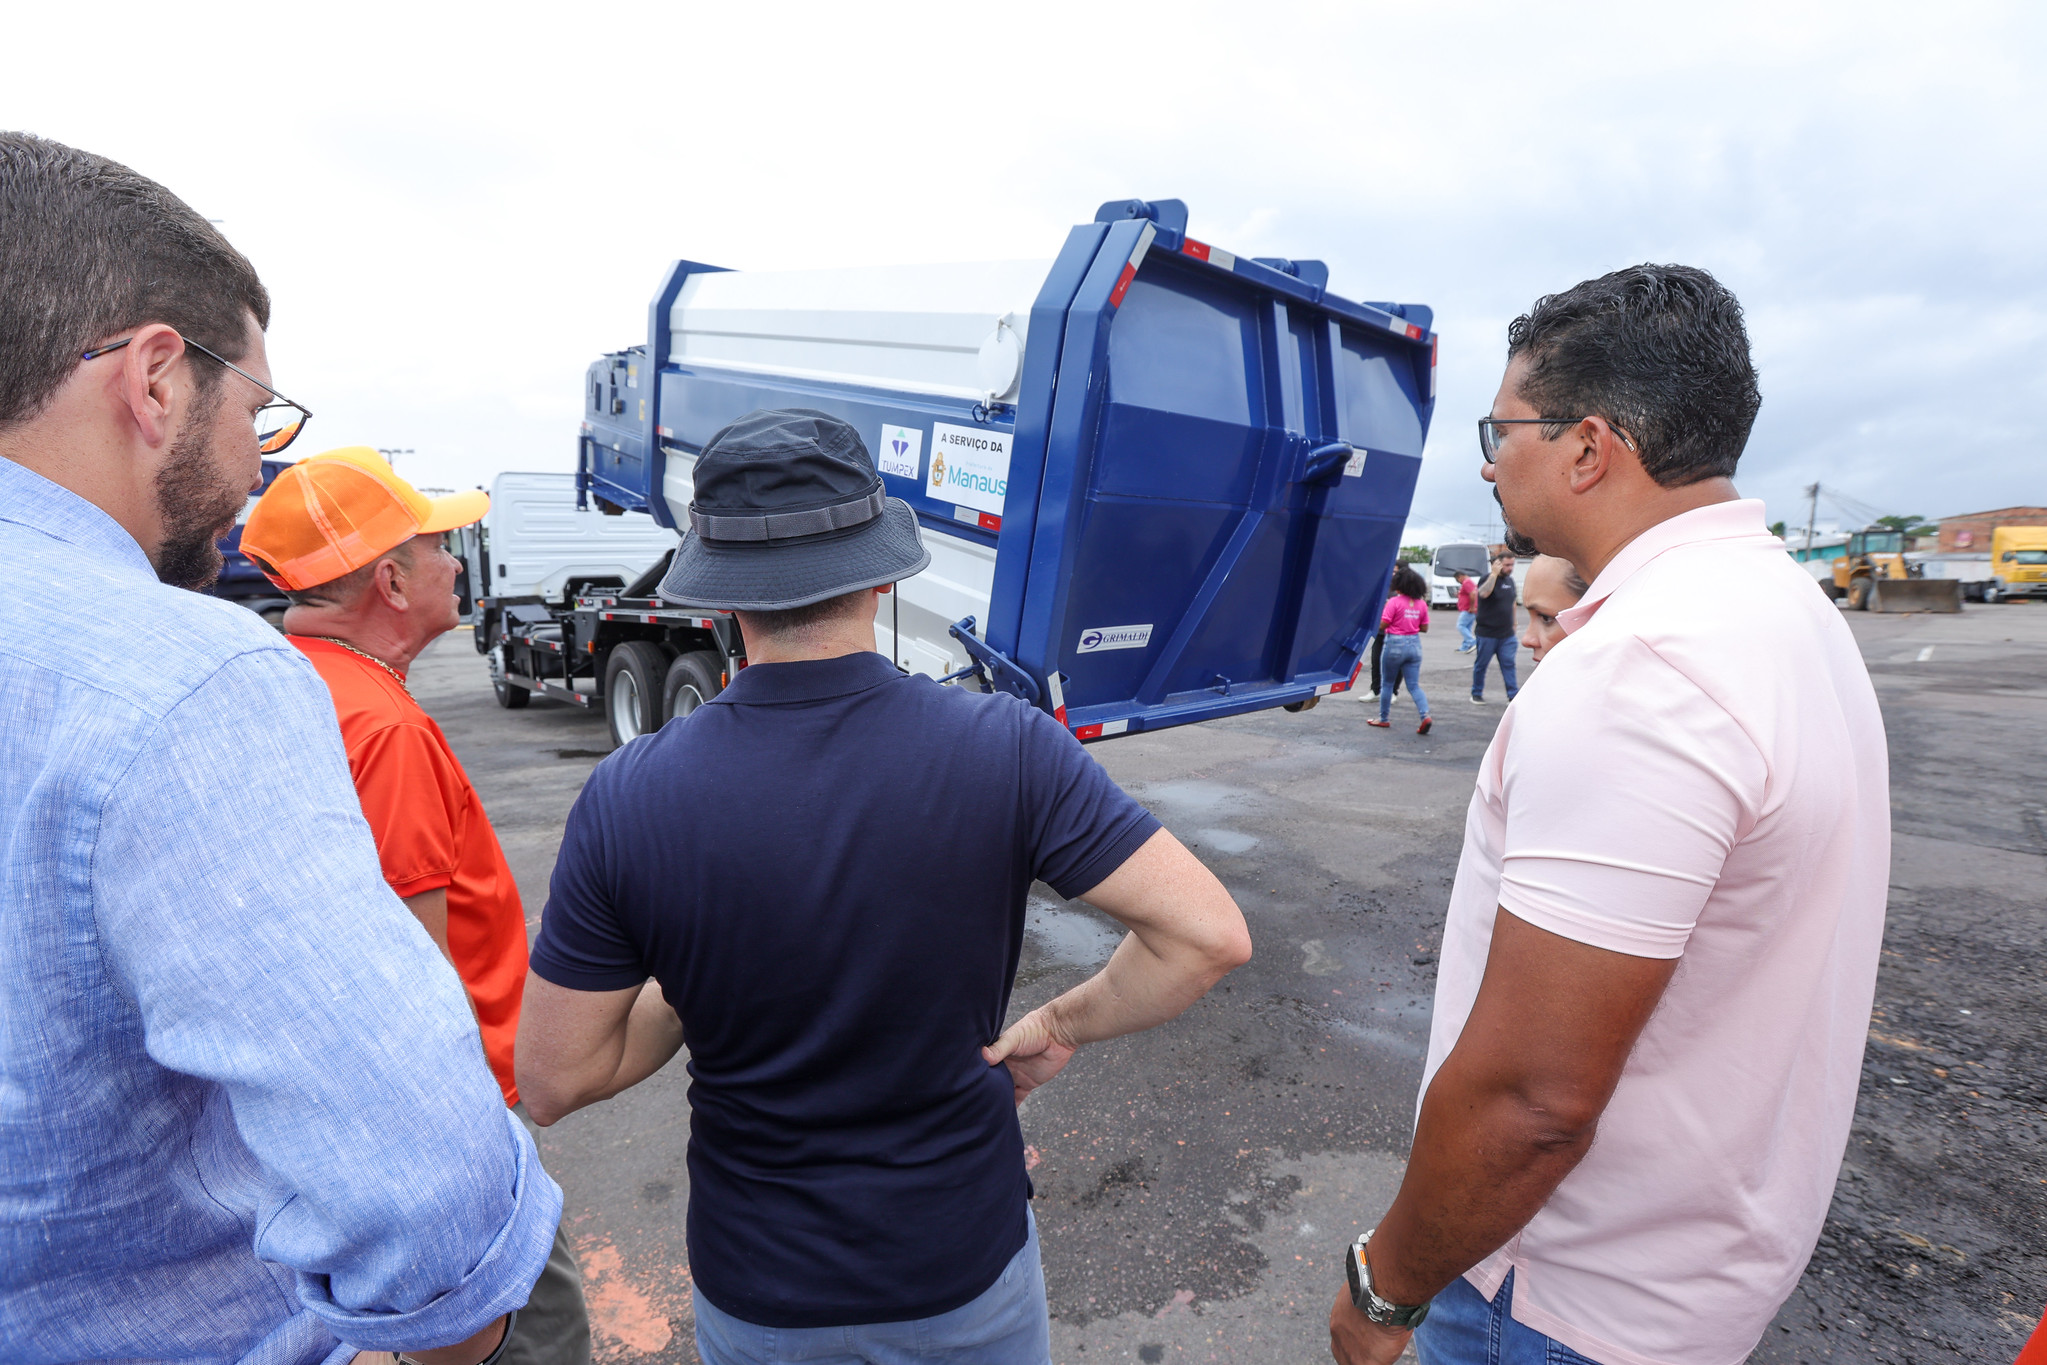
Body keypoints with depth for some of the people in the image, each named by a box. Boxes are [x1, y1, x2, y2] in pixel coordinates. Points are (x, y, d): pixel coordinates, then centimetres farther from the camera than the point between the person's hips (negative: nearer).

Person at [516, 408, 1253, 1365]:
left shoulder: (627, 799, -21)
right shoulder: (1006, 749, -24)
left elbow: (551, 1083, -12)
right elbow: (1208, 935, -21)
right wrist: (1061, 1026, -7)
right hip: (966, 1264, 0)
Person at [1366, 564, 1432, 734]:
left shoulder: (1394, 602, -13)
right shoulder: (1422, 603, 3)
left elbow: (1382, 625, -14)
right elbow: (1424, 628, 8)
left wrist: (1384, 608, 1)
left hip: (1395, 644, -4)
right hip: (1414, 644, 4)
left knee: (1388, 683, 12)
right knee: (1414, 685, 7)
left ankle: (1384, 718, 21)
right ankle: (1425, 715, -13)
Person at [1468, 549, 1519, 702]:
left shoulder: (1510, 580, 12)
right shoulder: (1487, 579, -9)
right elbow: (1483, 593, -32)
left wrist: (1513, 623, 22)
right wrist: (1494, 574, -27)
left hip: (1507, 633, 5)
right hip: (1487, 632, -5)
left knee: (1508, 664, 2)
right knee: (1481, 664, 5)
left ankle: (1513, 694, 5)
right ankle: (1476, 694, 17)